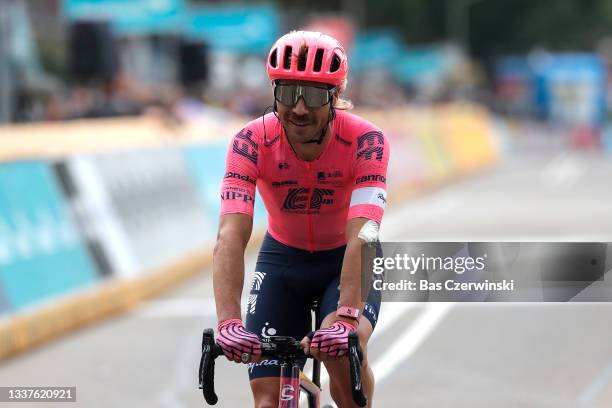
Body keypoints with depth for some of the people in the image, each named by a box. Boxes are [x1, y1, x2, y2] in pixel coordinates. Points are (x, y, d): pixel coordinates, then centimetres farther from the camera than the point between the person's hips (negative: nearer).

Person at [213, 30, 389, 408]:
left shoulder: (365, 141, -28)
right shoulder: (252, 142, -25)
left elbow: (362, 237, -38)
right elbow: (231, 237, -35)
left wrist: (347, 317, -52)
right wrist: (228, 322, -49)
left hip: (347, 261, -2)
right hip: (282, 260, 2)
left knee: (342, 350, -31)